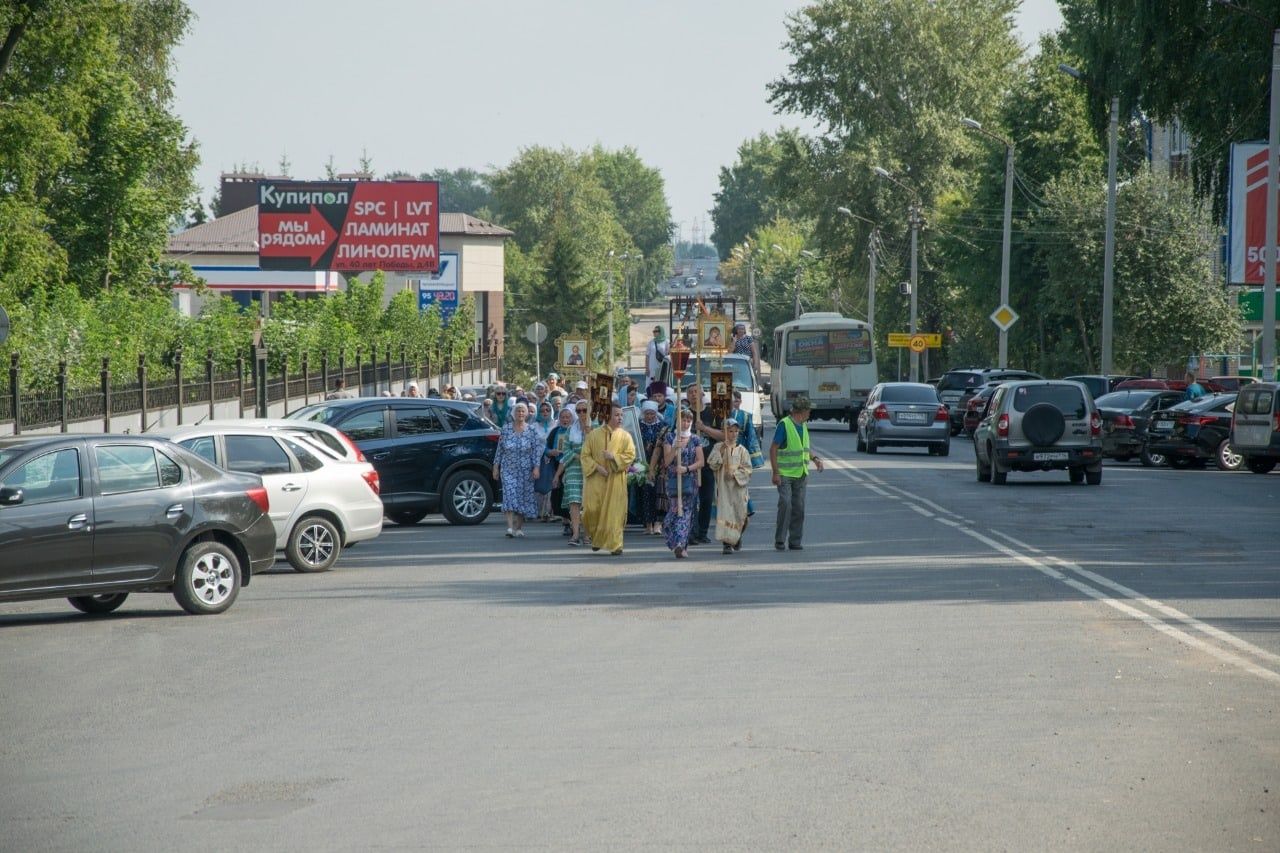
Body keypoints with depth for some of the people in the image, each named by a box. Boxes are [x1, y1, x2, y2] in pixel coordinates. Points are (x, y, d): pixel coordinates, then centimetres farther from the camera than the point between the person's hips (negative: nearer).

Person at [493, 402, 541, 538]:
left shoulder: (532, 431, 2)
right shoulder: (506, 430, 5)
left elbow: (537, 450, 0)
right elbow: (500, 449, 8)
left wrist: (536, 467, -9)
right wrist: (496, 466, 5)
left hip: (526, 470, 0)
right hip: (508, 469, 0)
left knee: (523, 497, 4)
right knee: (509, 495, -13)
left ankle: (519, 527, 16)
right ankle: (510, 527, -20)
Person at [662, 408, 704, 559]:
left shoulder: (695, 440, 6)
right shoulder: (671, 438, 4)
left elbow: (701, 462, 1)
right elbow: (666, 462, -2)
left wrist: (687, 468, -14)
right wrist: (675, 448, -17)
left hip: (690, 480, 1)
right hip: (673, 479, -1)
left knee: (685, 512, -1)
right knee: (675, 510, -5)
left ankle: (680, 544, -3)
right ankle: (681, 546, -6)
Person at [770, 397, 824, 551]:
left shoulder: (803, 426, 11)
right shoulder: (784, 424, -12)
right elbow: (773, 449, -13)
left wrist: (814, 458, 7)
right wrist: (775, 473, -17)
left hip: (800, 474, 7)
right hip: (785, 474, -7)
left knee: (799, 508, 5)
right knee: (785, 504, -17)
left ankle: (795, 541, 12)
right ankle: (780, 540, -8)